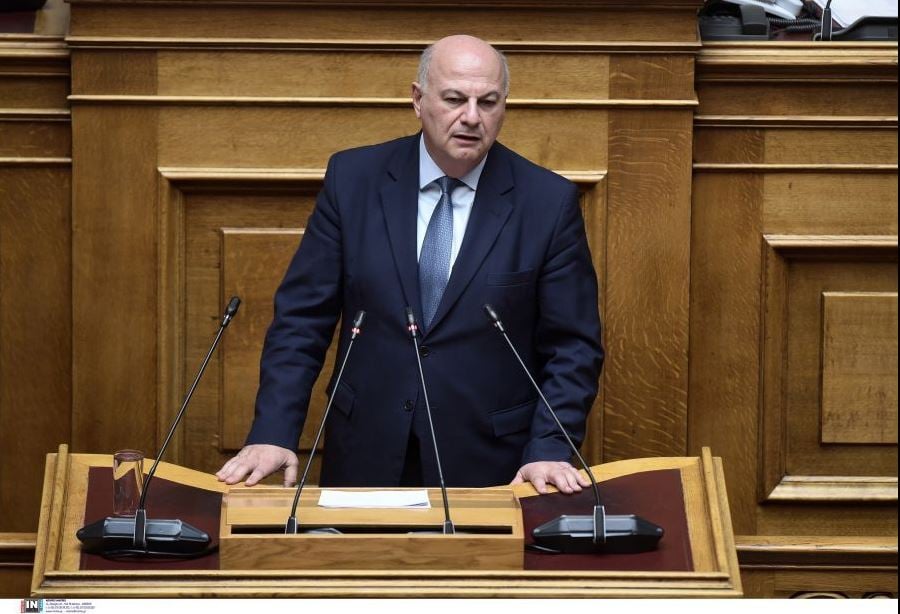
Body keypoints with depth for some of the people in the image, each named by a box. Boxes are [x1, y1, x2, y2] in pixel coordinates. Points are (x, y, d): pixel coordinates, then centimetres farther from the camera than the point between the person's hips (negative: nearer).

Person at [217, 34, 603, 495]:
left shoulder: (549, 201, -5)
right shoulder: (353, 179, -1)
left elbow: (573, 346, -2)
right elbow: (302, 318, 0)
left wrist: (549, 450, -15)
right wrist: (273, 433, -11)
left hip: (489, 469, -1)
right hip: (366, 458, 1)